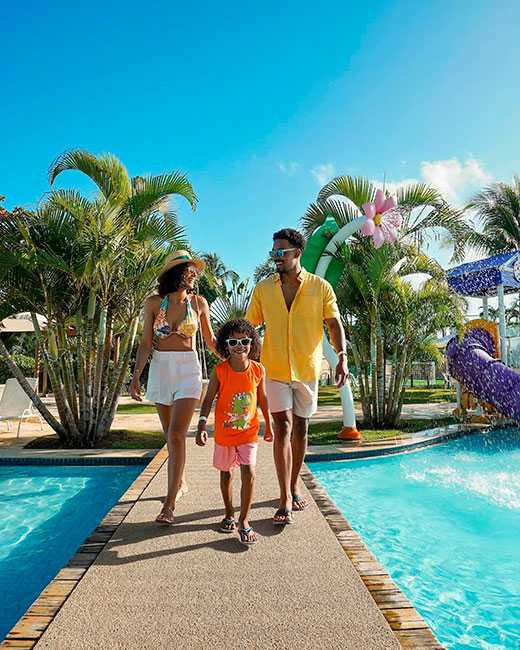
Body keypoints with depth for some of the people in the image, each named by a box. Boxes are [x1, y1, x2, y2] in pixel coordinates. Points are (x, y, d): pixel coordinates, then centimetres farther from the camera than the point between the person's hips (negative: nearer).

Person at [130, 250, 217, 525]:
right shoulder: (153, 303, 1)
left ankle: (169, 504, -5)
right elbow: (146, 343, 2)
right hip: (160, 370, 2)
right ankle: (180, 483, 36)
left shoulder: (198, 302, 2)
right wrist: (136, 376, -5)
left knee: (176, 435, -12)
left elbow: (210, 341, 9)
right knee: (170, 435, 14)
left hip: (188, 370, -2)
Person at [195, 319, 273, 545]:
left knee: (249, 473, -10)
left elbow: (262, 399, 4)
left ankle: (244, 521, 8)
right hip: (224, 433, 0)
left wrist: (268, 426, 11)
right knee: (225, 473, 16)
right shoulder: (219, 371, -14)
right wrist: (201, 426, -17)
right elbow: (208, 399, -8)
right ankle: (229, 514, 37)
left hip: (249, 432, 0)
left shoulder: (258, 370, -9)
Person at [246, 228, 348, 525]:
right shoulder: (263, 288, 3)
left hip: (307, 368, 1)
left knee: (301, 428, 12)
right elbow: (249, 327, 5)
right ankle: (286, 499, 1)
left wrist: (343, 357, -19)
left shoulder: (320, 287, -1)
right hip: (275, 368, 0)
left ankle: (294, 487, 31)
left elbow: (334, 324, -4)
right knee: (283, 427, -7)